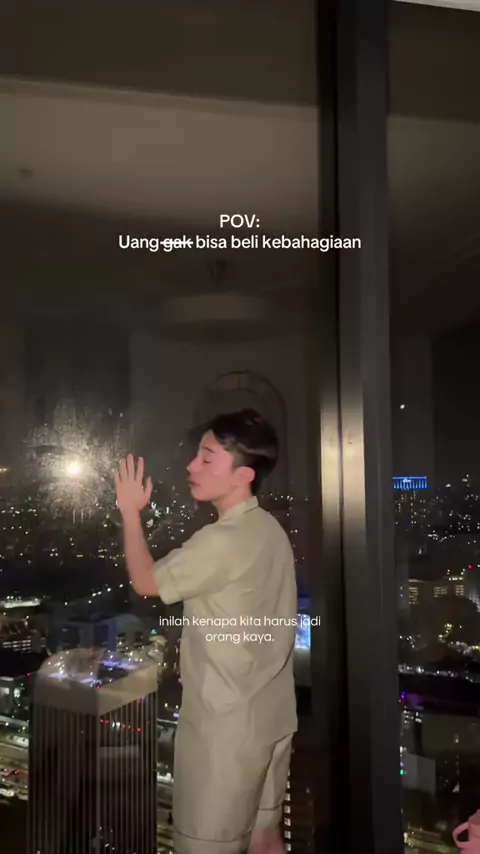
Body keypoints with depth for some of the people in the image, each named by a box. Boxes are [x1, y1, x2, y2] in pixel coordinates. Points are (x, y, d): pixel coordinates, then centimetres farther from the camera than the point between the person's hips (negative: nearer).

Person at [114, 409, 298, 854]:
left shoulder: (224, 539, -25)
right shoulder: (267, 528, 3)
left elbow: (146, 581, -13)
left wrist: (130, 512, -4)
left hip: (225, 722, -8)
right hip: (268, 715, 8)